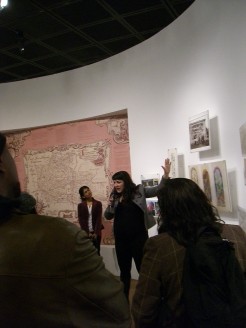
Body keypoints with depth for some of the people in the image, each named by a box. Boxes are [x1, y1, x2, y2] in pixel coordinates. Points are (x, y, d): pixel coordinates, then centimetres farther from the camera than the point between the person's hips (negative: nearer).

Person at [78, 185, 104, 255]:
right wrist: (87, 233, -11)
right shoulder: (80, 205, 2)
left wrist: (96, 232, -12)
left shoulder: (98, 204, 1)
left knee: (96, 252, 4)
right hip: (85, 233, 0)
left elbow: (99, 219, -4)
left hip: (96, 232, 0)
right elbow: (81, 220, -2)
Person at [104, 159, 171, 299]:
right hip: (121, 239, 4)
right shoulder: (114, 196, 6)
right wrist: (111, 205, -10)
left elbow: (157, 190, -9)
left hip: (138, 237, -4)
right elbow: (108, 216, 10)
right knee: (124, 271, 16)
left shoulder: (139, 190, -3)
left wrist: (166, 175, -25)